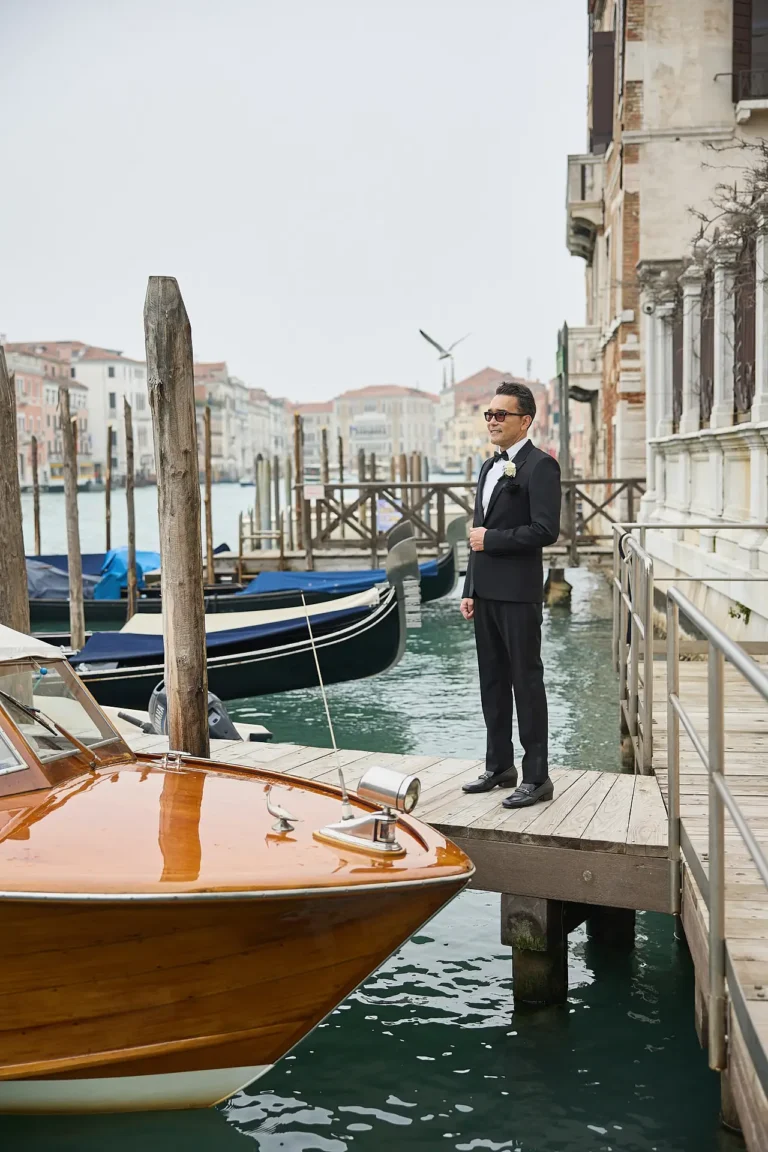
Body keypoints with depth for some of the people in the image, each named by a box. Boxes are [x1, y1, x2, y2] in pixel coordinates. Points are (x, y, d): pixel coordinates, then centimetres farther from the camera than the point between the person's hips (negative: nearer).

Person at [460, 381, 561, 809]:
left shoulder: (540, 466, -9)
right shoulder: (490, 467, 17)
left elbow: (546, 530, -19)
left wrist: (491, 540, -14)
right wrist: (470, 590, 15)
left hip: (519, 594, -8)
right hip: (486, 593, 9)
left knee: (526, 682, -2)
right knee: (493, 682, 14)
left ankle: (537, 778, 6)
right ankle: (500, 767, 25)